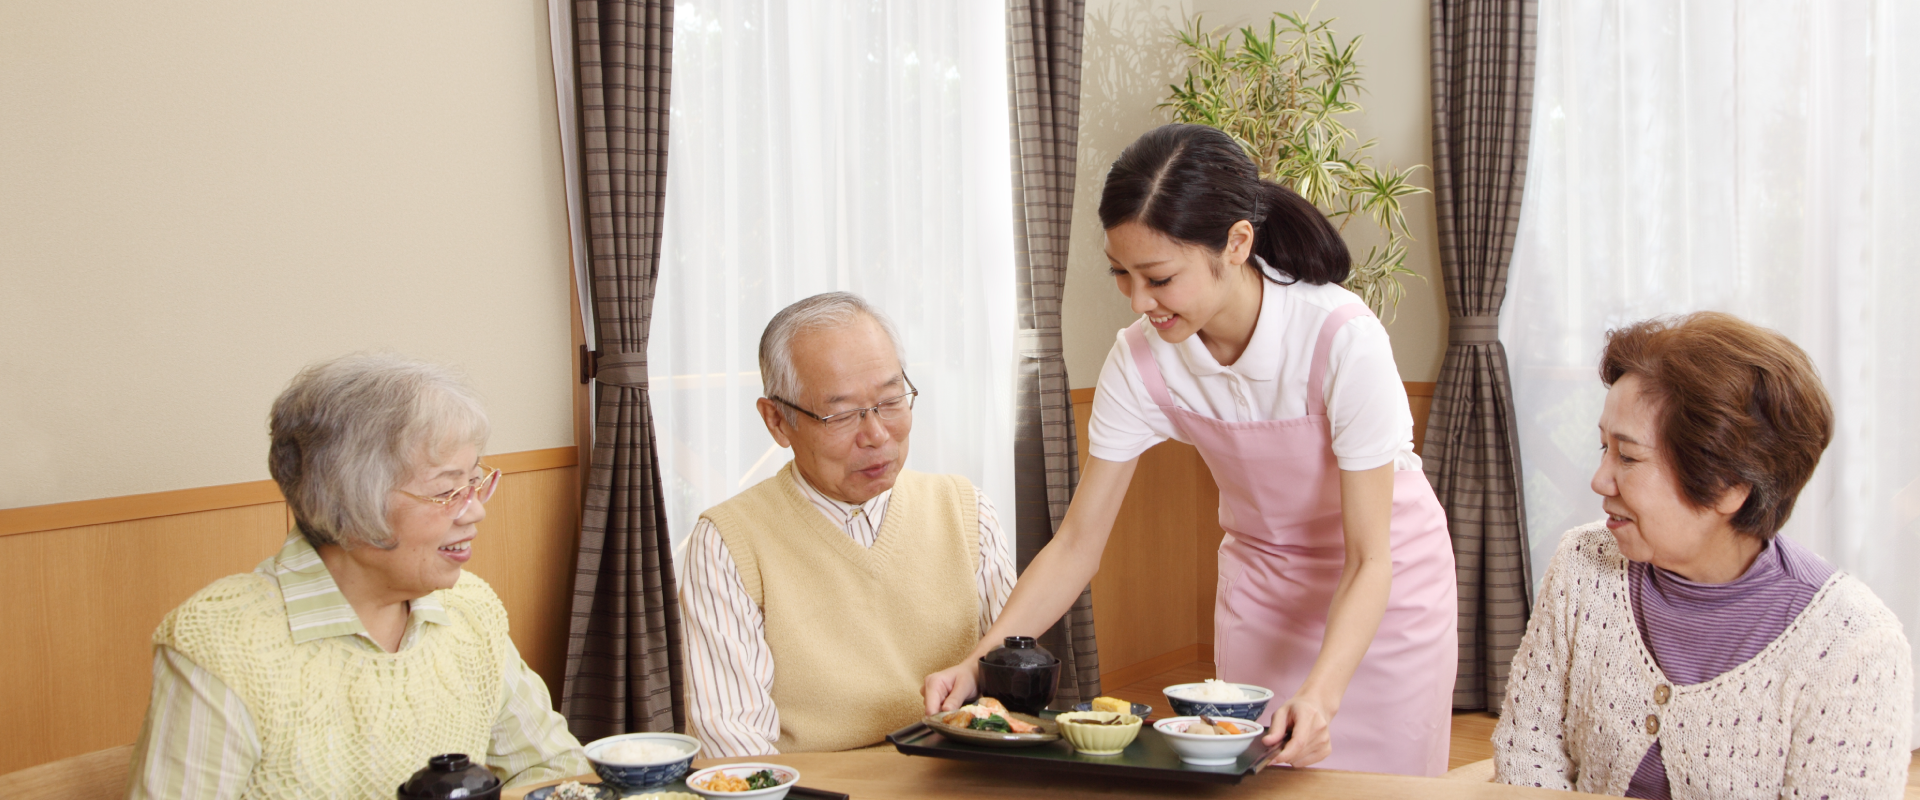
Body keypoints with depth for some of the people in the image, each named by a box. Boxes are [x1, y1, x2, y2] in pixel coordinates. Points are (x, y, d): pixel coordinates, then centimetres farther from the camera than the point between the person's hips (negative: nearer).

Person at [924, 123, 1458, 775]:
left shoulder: (1341, 339, -32)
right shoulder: (1140, 360, -20)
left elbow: (1369, 560, -27)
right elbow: (1077, 543, -13)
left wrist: (1321, 694, -42)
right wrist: (980, 662, -26)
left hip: (1382, 584, -3)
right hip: (1261, 586, 3)